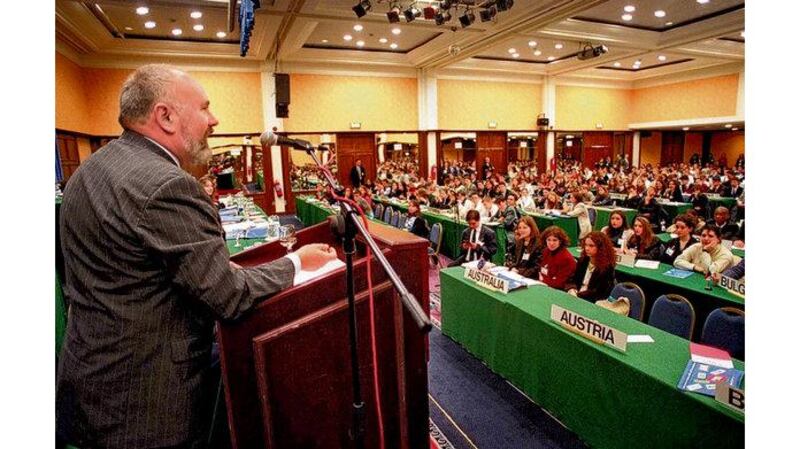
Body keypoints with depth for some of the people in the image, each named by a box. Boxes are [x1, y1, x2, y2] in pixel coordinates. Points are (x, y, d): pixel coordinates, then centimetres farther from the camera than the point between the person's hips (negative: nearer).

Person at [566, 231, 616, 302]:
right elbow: (572, 279, 7)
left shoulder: (607, 267, -12)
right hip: (575, 297, 6)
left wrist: (577, 295, -19)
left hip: (594, 302, -6)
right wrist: (572, 290, -13)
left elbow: (598, 292, -16)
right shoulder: (583, 260, 7)